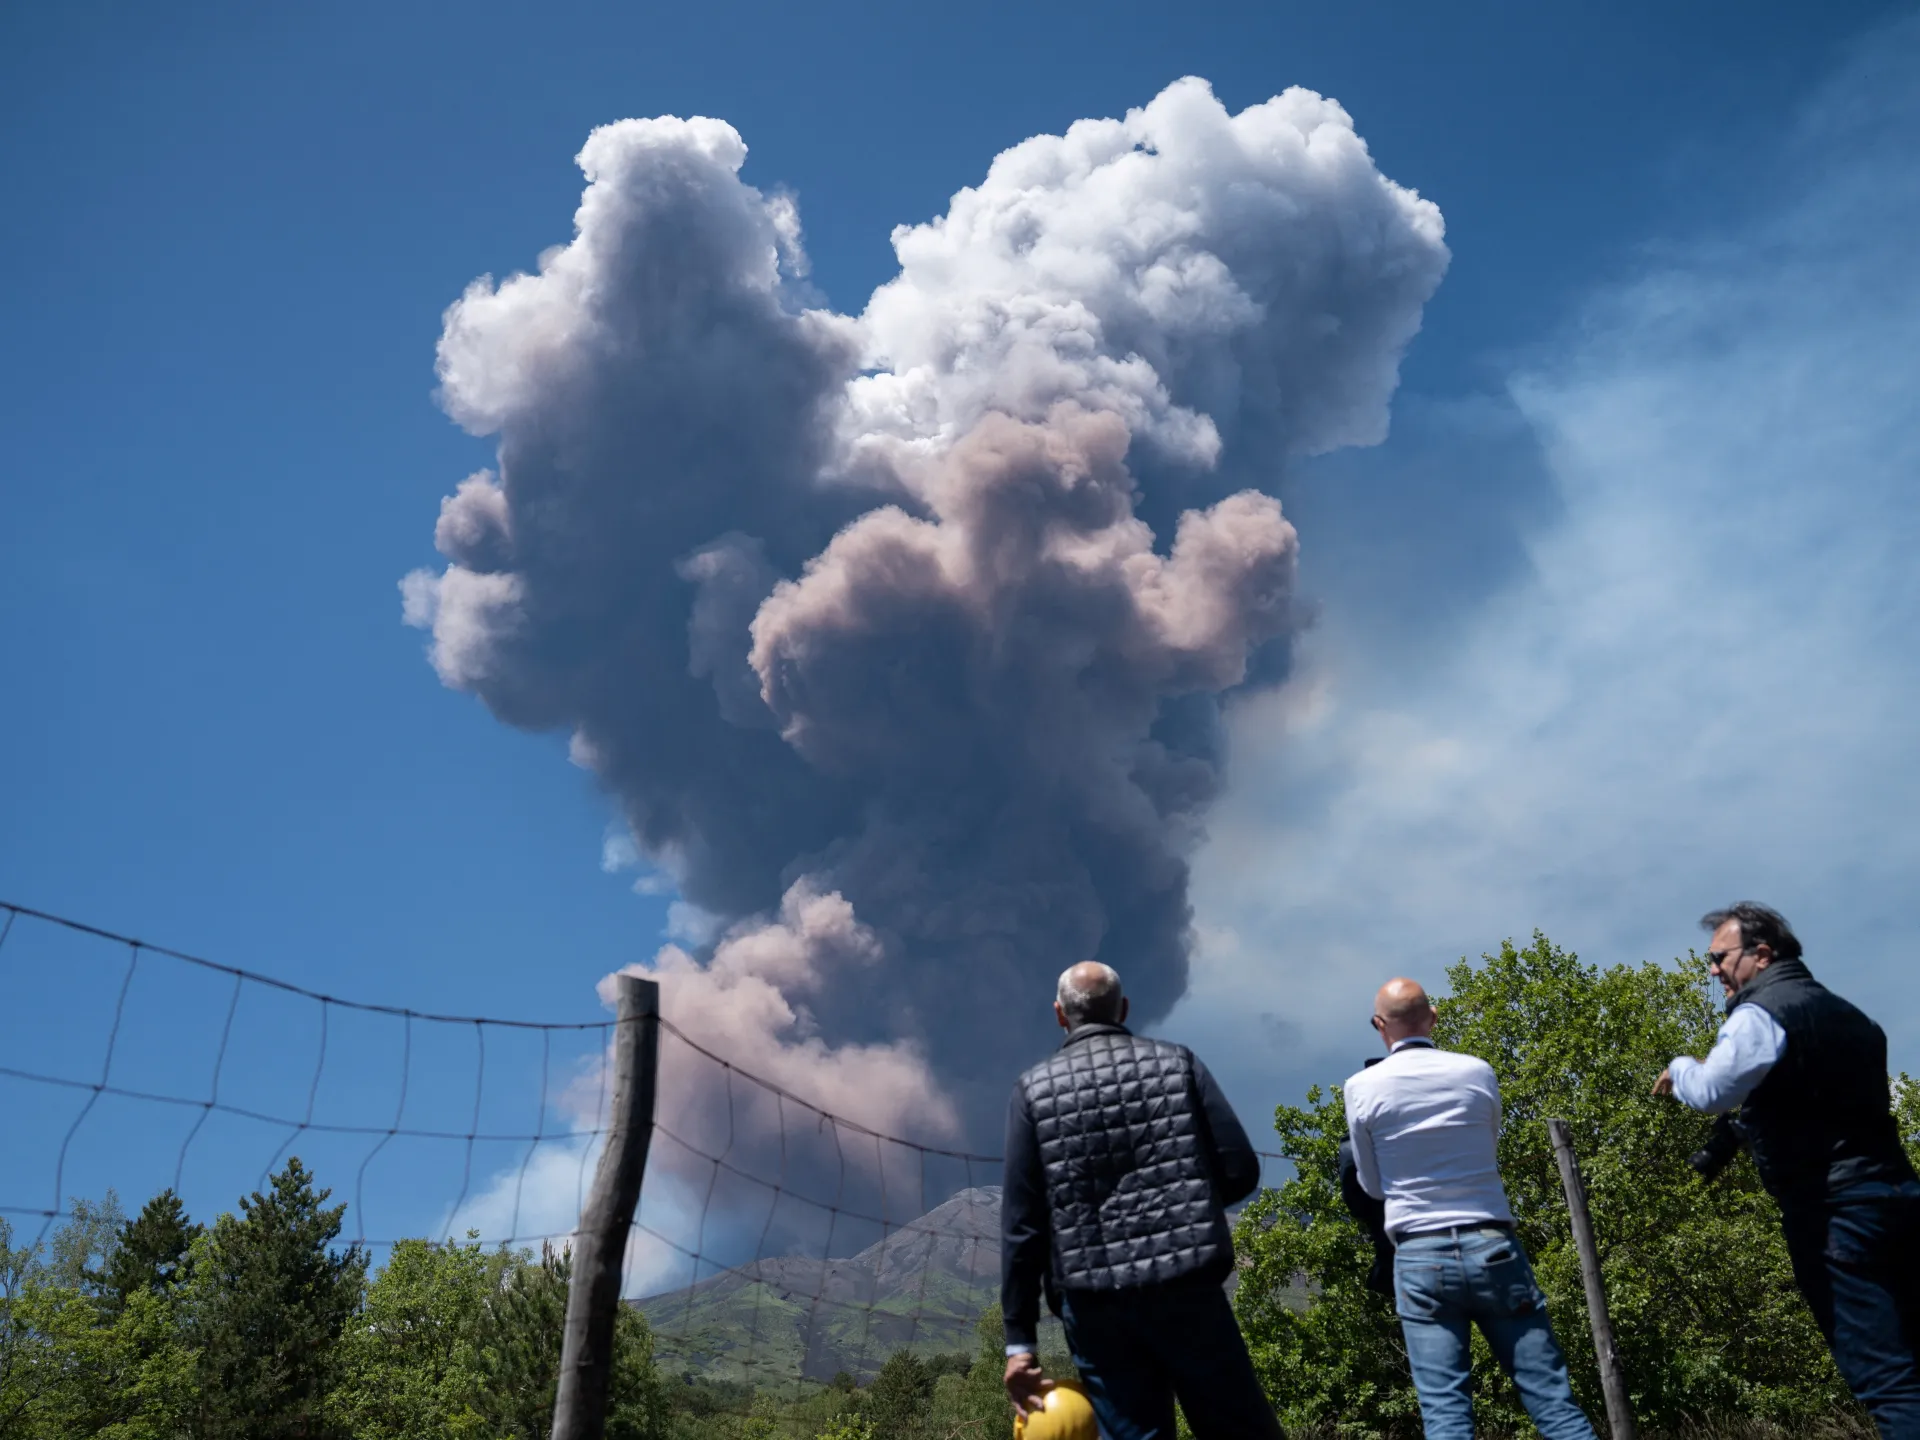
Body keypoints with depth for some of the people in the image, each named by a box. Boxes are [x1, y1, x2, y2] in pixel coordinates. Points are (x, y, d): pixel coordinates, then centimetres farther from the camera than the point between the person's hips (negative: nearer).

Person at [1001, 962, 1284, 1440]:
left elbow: (1021, 1223, 0)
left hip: (1093, 1302, 1)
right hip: (1186, 1288, 0)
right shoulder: (1176, 1063, 5)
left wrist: (1020, 1339, 2)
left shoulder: (1033, 1090, 4)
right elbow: (1240, 1170, 1)